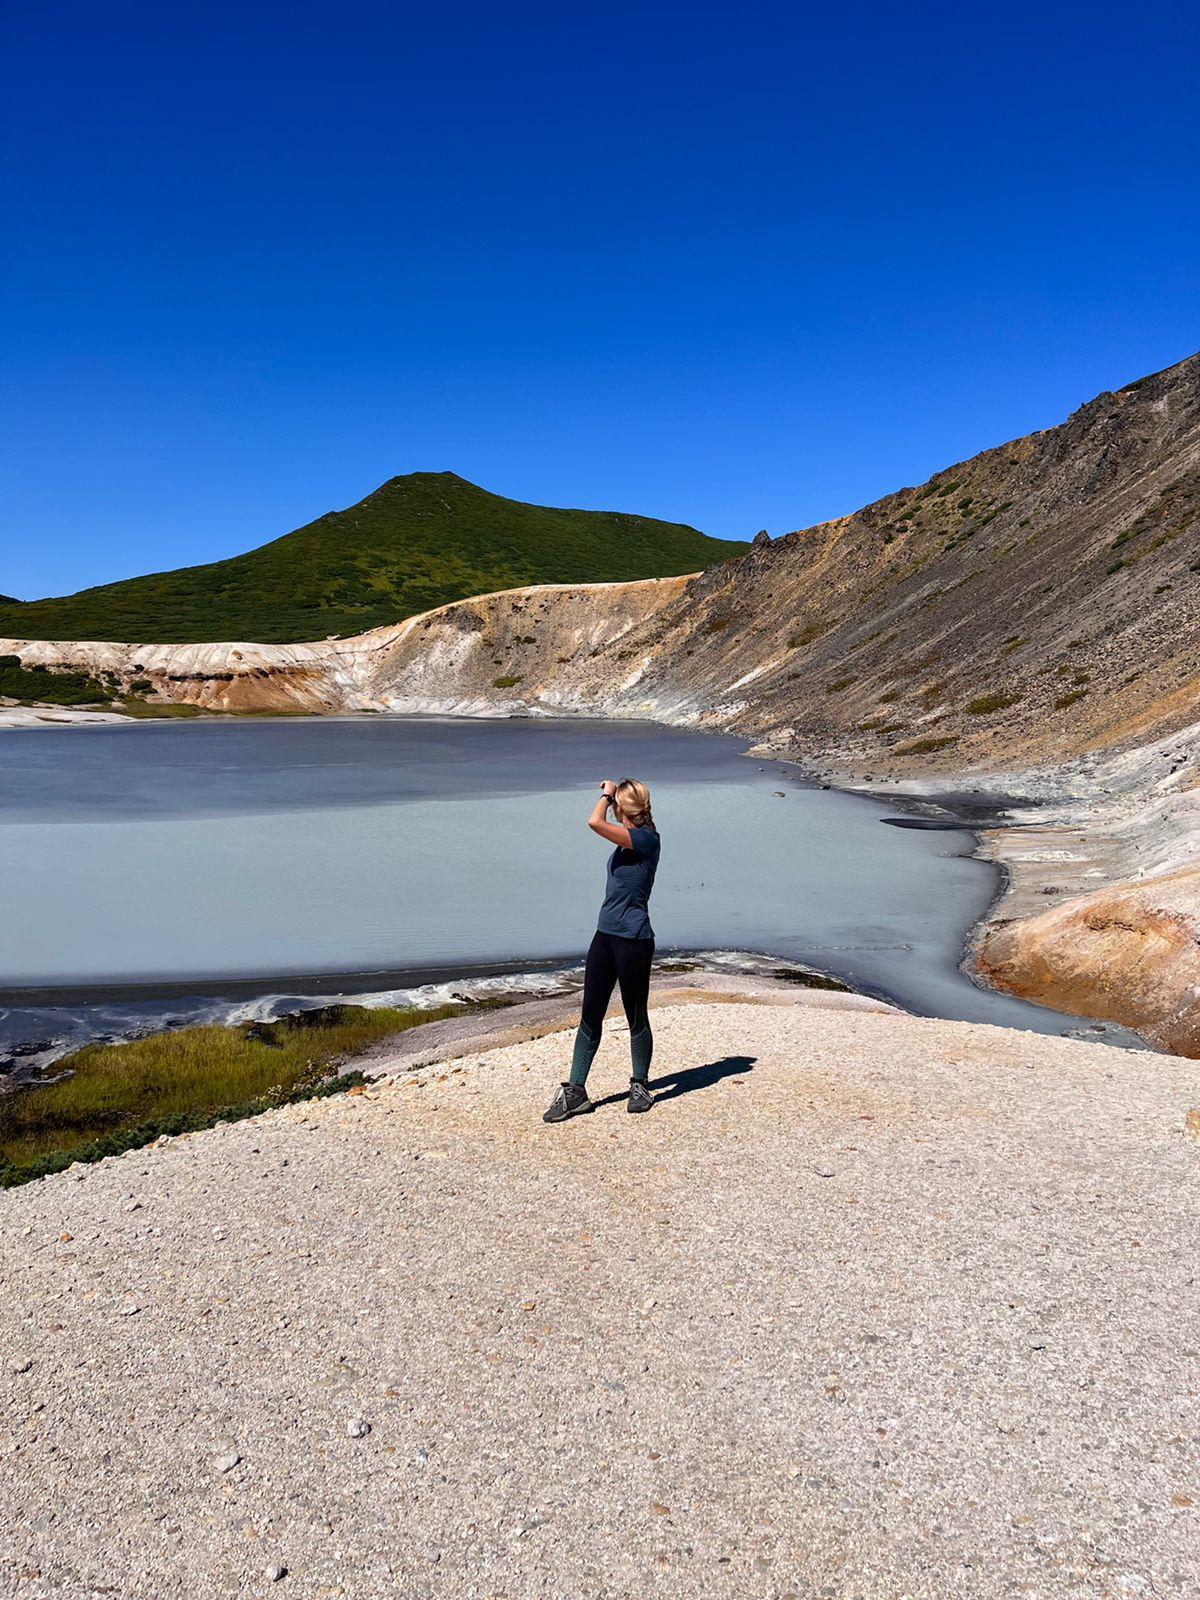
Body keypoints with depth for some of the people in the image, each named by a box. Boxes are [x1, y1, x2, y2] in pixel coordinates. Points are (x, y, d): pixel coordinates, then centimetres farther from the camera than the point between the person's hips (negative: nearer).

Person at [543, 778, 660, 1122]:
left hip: (633, 939, -9)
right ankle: (575, 1092, 12)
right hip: (605, 935, 9)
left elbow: (595, 822, -24)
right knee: (590, 1014, 7)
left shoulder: (646, 838, -16)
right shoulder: (628, 840, 13)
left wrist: (607, 794, -10)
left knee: (636, 1016, 6)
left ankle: (640, 1087, 23)